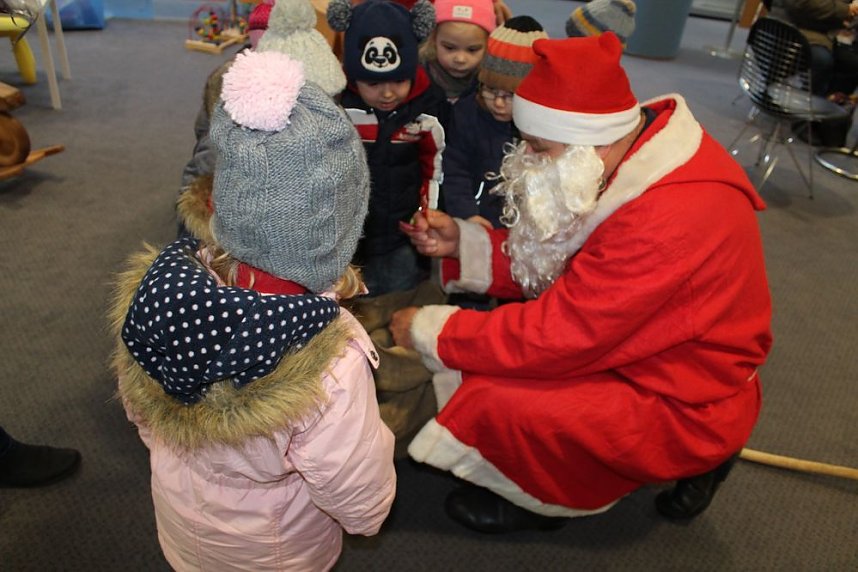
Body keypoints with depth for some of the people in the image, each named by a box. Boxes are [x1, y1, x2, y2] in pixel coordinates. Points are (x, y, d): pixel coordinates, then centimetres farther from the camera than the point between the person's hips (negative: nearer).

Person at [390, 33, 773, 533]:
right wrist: (463, 242, -9)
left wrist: (428, 330, -18)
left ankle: (544, 500, 11)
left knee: (494, 398, -24)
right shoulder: (637, 150, -6)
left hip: (686, 405, -9)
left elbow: (554, 337, -30)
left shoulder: (668, 221, -35)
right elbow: (554, 263, 2)